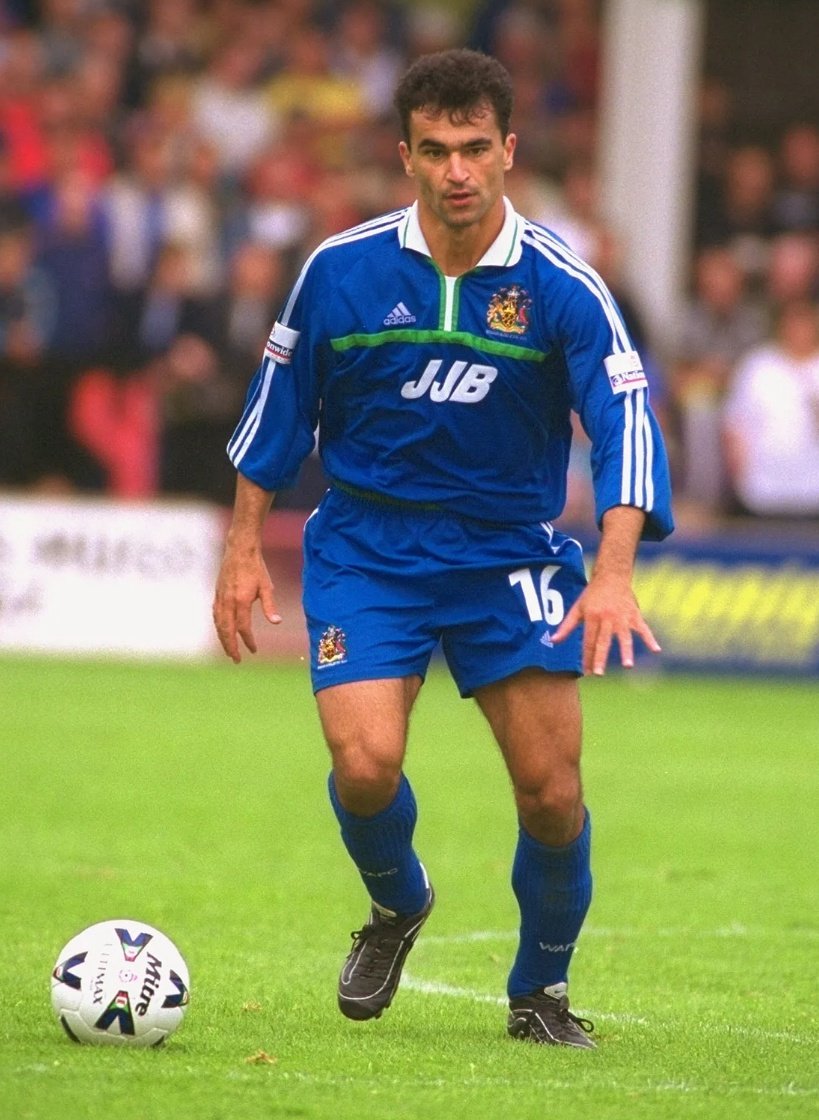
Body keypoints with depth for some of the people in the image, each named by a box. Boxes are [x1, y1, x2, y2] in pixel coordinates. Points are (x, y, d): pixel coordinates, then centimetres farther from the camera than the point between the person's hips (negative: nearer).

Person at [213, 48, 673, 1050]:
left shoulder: (559, 287, -11)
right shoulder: (343, 269, -7)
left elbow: (624, 418, -16)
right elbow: (280, 401, 6)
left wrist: (613, 574, -29)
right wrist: (243, 546, 6)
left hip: (509, 556, 0)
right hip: (365, 551, 0)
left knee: (552, 790, -7)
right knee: (366, 764, -19)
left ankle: (541, 989, 19)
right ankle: (395, 908, 16)